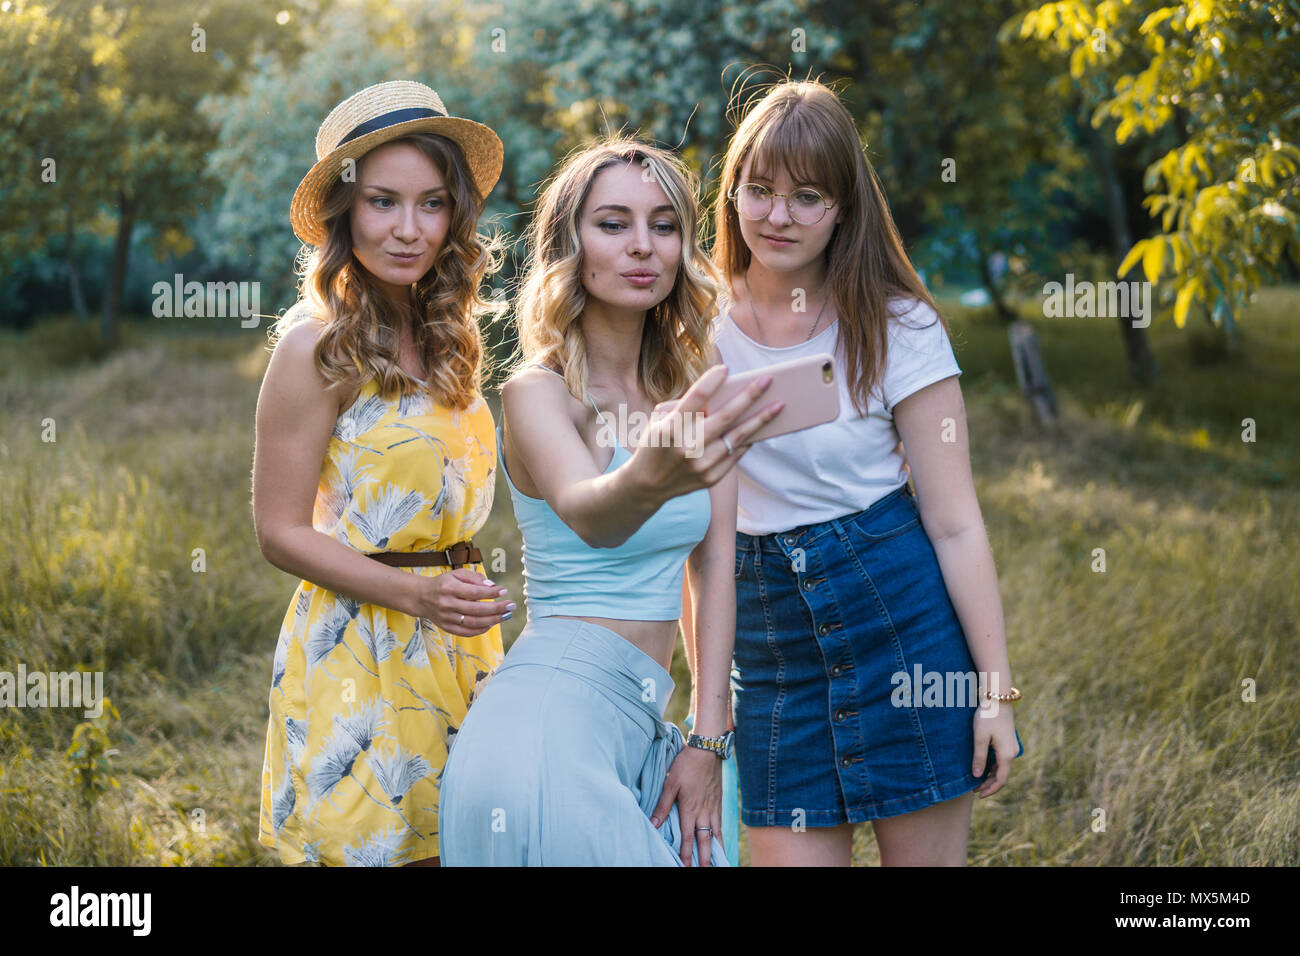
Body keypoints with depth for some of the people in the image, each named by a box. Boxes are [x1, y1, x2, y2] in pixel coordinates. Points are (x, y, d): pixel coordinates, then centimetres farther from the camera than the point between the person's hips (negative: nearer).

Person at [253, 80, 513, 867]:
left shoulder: (446, 335, 9)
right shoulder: (316, 346, -12)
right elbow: (281, 533, -11)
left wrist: (465, 595, 7)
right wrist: (414, 595, -21)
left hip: (457, 646, 6)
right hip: (357, 647, -6)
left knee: (445, 844, 9)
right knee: (362, 845, 0)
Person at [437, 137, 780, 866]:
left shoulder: (694, 387, 9)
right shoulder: (538, 394, -9)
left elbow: (715, 566, 6)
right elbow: (587, 515, -30)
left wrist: (707, 742, -1)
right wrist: (649, 479, -52)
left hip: (642, 721, 6)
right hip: (557, 704, -5)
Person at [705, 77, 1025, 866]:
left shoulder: (897, 329, -6)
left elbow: (955, 523, -6)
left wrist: (996, 688, -8)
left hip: (902, 620, -2)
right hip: (769, 650, 2)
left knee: (927, 856, 5)